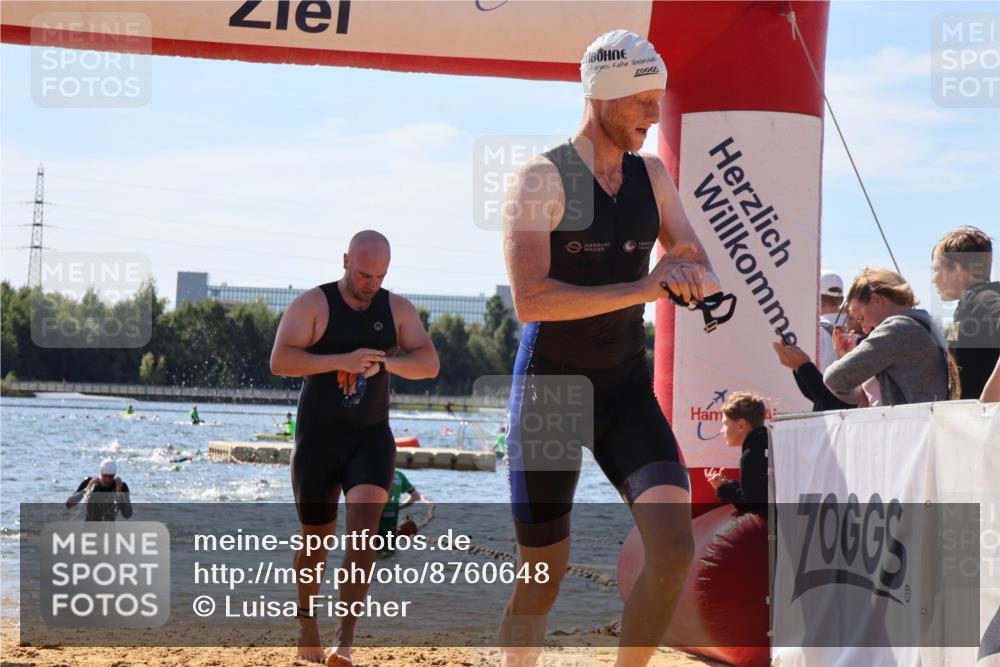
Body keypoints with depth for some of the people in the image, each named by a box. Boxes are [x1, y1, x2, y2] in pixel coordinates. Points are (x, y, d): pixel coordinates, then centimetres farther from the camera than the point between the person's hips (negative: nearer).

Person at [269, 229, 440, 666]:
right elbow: (279, 361, -19)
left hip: (371, 437, 1)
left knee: (364, 520, -20)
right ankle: (307, 621, 33)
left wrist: (384, 362, -24)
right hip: (318, 438, -1)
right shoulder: (313, 304, -8)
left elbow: (429, 364, -5)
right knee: (316, 538, 7)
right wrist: (343, 360, -30)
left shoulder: (397, 309, 2)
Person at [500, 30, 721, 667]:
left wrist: (693, 276, -14)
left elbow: (706, 273, 11)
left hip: (627, 387, 5)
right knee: (544, 572, 3)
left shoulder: (653, 176, 6)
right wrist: (643, 288, -26)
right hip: (551, 387, -5)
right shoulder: (541, 180, -13)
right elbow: (530, 300, -24)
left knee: (675, 546, -15)